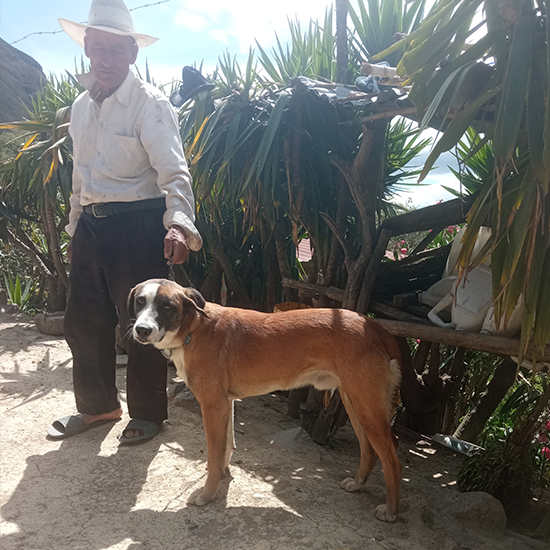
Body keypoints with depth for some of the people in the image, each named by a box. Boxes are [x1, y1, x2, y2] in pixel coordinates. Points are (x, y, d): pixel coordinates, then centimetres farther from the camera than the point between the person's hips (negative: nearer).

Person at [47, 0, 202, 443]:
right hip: (91, 225, 7)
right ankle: (97, 405, 34)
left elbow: (174, 172, -19)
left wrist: (179, 224, -36)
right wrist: (76, 227, 21)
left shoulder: (150, 103, -8)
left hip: (137, 226, -7)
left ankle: (148, 414, 23)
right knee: (83, 321, 13)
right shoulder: (81, 106, 15)